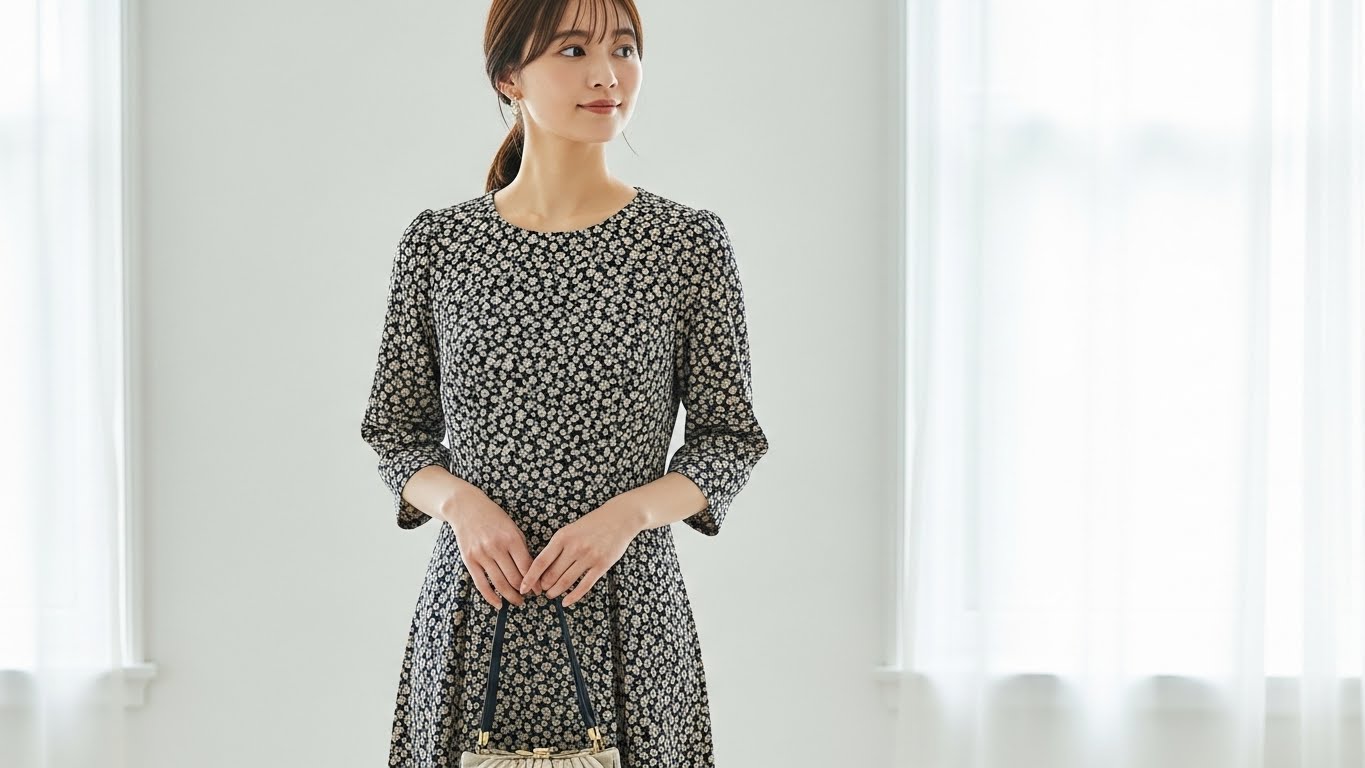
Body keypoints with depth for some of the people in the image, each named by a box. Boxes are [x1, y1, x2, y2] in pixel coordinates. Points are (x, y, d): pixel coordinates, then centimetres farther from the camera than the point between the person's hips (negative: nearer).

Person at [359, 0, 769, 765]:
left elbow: (731, 436, 2)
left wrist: (627, 513, -14)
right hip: (475, 610, 1)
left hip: (626, 609, -1)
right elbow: (395, 427, 8)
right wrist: (461, 502, -11)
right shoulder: (438, 242, 1)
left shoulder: (689, 241, -2)